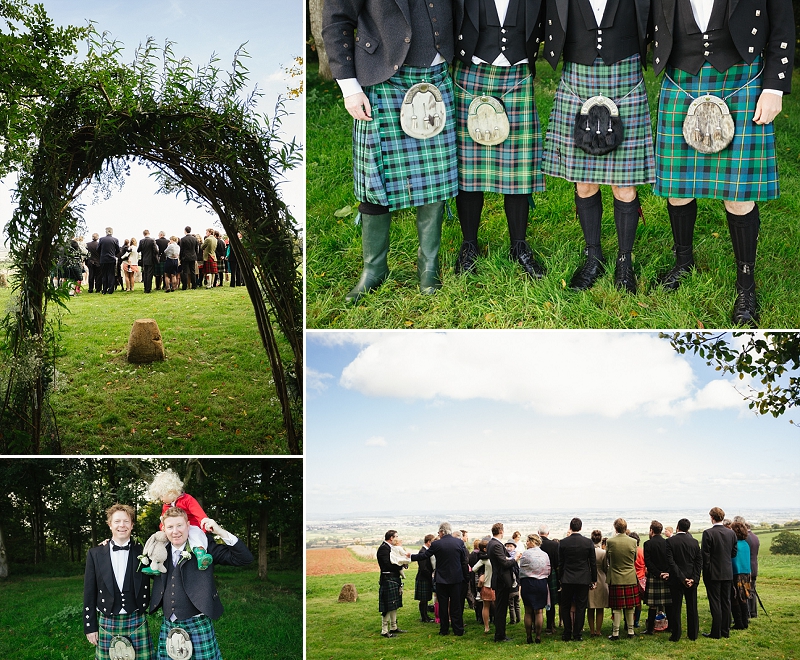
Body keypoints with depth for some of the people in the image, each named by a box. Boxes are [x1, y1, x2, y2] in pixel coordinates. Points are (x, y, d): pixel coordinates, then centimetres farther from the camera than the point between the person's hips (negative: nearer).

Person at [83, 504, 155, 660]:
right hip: (107, 623, 1)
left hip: (137, 622, -1)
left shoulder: (143, 552, 2)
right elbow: (89, 592, 6)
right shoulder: (95, 554, 4)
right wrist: (90, 626, 5)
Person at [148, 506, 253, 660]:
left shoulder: (204, 548, -4)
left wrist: (221, 532, -19)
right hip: (168, 628, 4)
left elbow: (245, 558, -9)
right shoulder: (162, 551, 8)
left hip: (198, 627, -4)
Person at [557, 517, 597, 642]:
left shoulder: (563, 542, -5)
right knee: (580, 607, 5)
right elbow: (593, 563, 1)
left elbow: (560, 563, 1)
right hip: (583, 580, 0)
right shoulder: (589, 542, -5)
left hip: (567, 580, 0)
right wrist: (594, 580, 10)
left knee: (565, 607, 11)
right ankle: (577, 634, 5)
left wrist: (560, 578, 11)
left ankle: (567, 634, 10)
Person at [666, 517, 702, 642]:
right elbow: (699, 561, -2)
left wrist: (682, 578, -13)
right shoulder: (694, 542, 1)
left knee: (676, 608, 4)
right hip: (692, 579, 3)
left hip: (676, 580, -3)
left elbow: (671, 561, -15)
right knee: (692, 608, 11)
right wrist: (694, 579, -6)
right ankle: (693, 634, 15)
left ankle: (676, 635, 6)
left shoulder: (670, 541, -9)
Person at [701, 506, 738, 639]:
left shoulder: (708, 533, -14)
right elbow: (734, 553, 9)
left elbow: (705, 555, -12)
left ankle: (716, 632, 1)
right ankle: (725, 631, 16)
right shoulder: (731, 533, 2)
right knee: (726, 602, 11)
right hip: (728, 573, 5)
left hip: (713, 573, -5)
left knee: (715, 603, -1)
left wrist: (706, 572, -3)